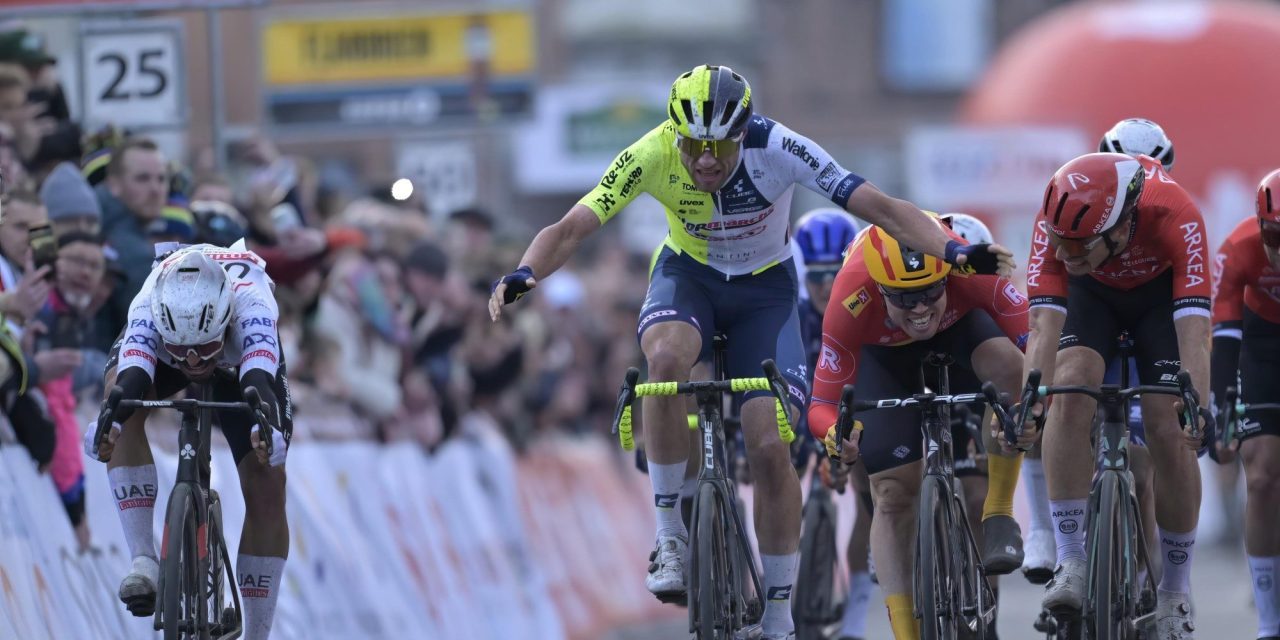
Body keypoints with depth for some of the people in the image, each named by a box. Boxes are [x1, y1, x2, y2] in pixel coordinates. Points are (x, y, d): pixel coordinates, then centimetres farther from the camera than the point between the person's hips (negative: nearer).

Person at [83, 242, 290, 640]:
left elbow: (259, 382, -59)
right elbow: (129, 380, -57)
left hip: (242, 360, 0)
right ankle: (144, 561, -36)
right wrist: (108, 422, -77)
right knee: (119, 389, -35)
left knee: (267, 486, -14)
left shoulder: (251, 305, -44)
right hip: (160, 343, 0)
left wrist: (265, 428, -79)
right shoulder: (148, 310, -41)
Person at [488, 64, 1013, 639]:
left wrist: (954, 252, -45)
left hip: (763, 289, 0)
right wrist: (523, 276, -50)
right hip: (687, 274, 0)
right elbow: (570, 228, -30)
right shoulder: (652, 155, -27)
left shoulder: (776, 149, -30)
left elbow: (880, 208, -31)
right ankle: (669, 535, -21)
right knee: (666, 358, -36)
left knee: (770, 448, -13)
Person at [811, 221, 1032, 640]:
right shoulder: (852, 302, -40)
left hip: (959, 324, 0)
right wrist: (835, 435, -57)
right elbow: (823, 404, -34)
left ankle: (999, 516, -17)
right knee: (894, 492, -9)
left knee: (1005, 363, -33)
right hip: (883, 350, 0)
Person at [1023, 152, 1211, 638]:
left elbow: (1193, 331, -46)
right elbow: (1044, 325, -40)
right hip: (1091, 293, 1)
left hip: (1161, 292, -1)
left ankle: (1174, 594, 5)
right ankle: (1071, 563, -20)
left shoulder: (1175, 218, -41)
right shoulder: (1057, 223, -36)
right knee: (1071, 389, -26)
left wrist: (1197, 410, -58)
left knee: (1169, 433, -12)